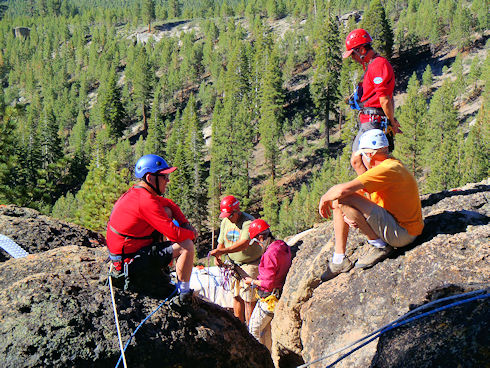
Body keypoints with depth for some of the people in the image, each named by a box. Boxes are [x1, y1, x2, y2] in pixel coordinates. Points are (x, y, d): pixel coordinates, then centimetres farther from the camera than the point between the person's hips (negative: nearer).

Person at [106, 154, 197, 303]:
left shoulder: (135, 192, 5)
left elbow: (170, 204, 21)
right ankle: (184, 292, 2)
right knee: (187, 246, -12)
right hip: (131, 261, -10)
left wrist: (185, 223, 8)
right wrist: (191, 234, -4)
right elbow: (175, 234, -25)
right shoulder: (146, 201, -26)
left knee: (167, 212, 15)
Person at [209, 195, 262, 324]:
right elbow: (221, 242, 15)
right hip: (234, 264, 7)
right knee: (236, 296, 10)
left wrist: (222, 251, -42)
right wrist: (217, 256, -7)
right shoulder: (225, 222, 5)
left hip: (250, 264, -7)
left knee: (249, 298, -6)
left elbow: (244, 243, -34)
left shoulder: (248, 222, -19)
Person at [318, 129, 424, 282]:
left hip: (403, 233, -10)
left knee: (343, 199, -23)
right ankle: (339, 259, 9)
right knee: (336, 202, 9)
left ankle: (378, 245, -8)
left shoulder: (387, 169, -23)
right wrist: (349, 215, -6)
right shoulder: (392, 164, 10)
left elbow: (342, 190, -30)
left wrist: (324, 198, -9)